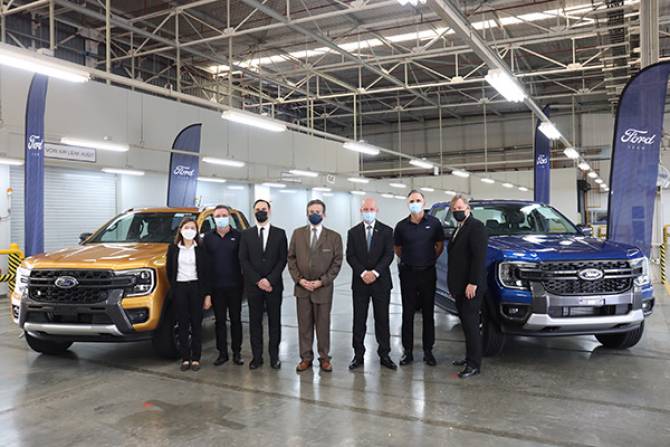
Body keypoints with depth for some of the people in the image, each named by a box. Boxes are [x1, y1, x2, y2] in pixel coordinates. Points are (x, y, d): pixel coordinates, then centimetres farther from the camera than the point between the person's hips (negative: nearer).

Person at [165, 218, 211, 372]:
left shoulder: (200, 249, 0)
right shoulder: (173, 248, 3)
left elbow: (206, 272, -1)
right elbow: (169, 270, 9)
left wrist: (207, 295, -5)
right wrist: (173, 288, 5)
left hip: (196, 288, -1)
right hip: (179, 289, 1)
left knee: (196, 324, 4)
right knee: (183, 325, 5)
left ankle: (196, 358, 12)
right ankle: (185, 358, 13)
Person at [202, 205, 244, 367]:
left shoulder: (238, 236, 0)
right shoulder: (208, 237, 7)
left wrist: (245, 280, -11)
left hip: (234, 285, -2)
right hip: (216, 286, 2)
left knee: (236, 319, 7)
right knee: (220, 320, 8)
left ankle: (237, 352, 17)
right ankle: (222, 353, 18)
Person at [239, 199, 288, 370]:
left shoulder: (279, 233, 4)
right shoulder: (246, 234, 6)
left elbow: (282, 259, -1)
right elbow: (243, 260, 0)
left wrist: (270, 280, -12)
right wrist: (258, 280, -10)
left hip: (274, 285, 0)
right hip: (253, 285, 1)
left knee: (274, 321, 5)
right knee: (255, 322, 5)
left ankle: (274, 356, 13)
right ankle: (257, 356, 12)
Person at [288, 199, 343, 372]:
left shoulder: (334, 237, -1)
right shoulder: (297, 233, 5)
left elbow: (337, 262, -3)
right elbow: (291, 258, 5)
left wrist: (322, 281, -11)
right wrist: (299, 279, -7)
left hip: (323, 287, -1)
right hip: (302, 287, 2)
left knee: (323, 324, 7)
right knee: (304, 324, 8)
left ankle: (324, 358, 20)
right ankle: (306, 357, 19)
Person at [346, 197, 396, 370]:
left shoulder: (386, 231, 2)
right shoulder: (353, 232, 6)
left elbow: (388, 255, -5)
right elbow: (350, 256, -1)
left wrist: (375, 272, -17)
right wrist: (363, 273, -14)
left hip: (381, 281, -1)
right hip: (359, 282, 1)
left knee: (382, 319, 5)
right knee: (359, 320, 5)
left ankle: (384, 355, 14)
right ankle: (358, 355, 14)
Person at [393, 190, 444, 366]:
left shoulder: (433, 223, -2)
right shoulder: (402, 226, 0)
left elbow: (440, 245, 10)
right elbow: (397, 248, 13)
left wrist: (430, 259, 8)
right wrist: (408, 261, 10)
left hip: (428, 273, 0)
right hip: (408, 273, 1)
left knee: (428, 313, 7)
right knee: (407, 313, 5)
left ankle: (428, 351, 16)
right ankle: (408, 351, 13)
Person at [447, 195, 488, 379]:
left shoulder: (476, 227, -12)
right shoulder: (459, 229, 18)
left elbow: (479, 257, -20)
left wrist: (473, 283, -23)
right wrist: (453, 286, 17)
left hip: (470, 287, -9)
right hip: (460, 287, 9)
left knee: (471, 324, -4)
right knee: (466, 323, 15)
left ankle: (474, 365, 3)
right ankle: (470, 357, 25)